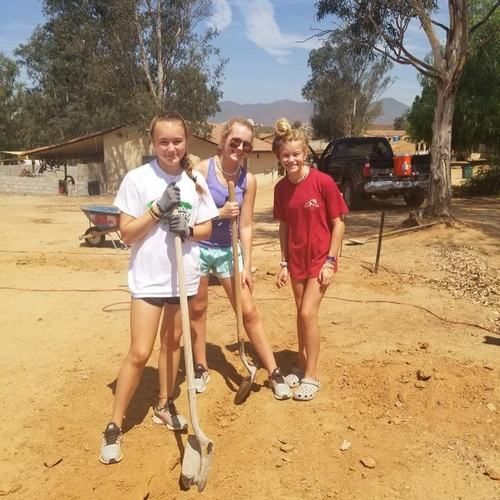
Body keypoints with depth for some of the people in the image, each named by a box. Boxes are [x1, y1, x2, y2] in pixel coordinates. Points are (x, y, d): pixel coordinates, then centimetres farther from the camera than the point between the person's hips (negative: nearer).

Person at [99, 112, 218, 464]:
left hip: (184, 275, 4)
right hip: (149, 277, -4)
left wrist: (188, 229, -15)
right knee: (140, 352, -5)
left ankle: (165, 405, 35)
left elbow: (207, 229, 6)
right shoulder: (138, 179, -9)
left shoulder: (195, 181, 1)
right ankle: (114, 426, 10)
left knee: (173, 341, 17)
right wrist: (157, 209, -20)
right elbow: (127, 233, -9)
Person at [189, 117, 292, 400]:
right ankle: (201, 368, 30)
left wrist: (247, 266, -6)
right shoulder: (203, 169, -14)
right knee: (198, 308, 12)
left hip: (227, 250, 2)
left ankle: (274, 372, 13)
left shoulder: (248, 180, -6)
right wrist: (219, 213, -21)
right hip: (198, 248, -1)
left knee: (249, 312, 3)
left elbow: (246, 226, -4)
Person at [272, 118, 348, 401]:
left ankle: (312, 376, 9)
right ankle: (302, 366, 30)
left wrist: (331, 261, -13)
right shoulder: (281, 188, -1)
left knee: (308, 314, -7)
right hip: (296, 260, 5)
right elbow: (284, 226, 7)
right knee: (302, 314, 14)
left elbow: (338, 223, -11)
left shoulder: (323, 182, -16)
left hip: (320, 259, -5)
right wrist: (284, 263, 5)